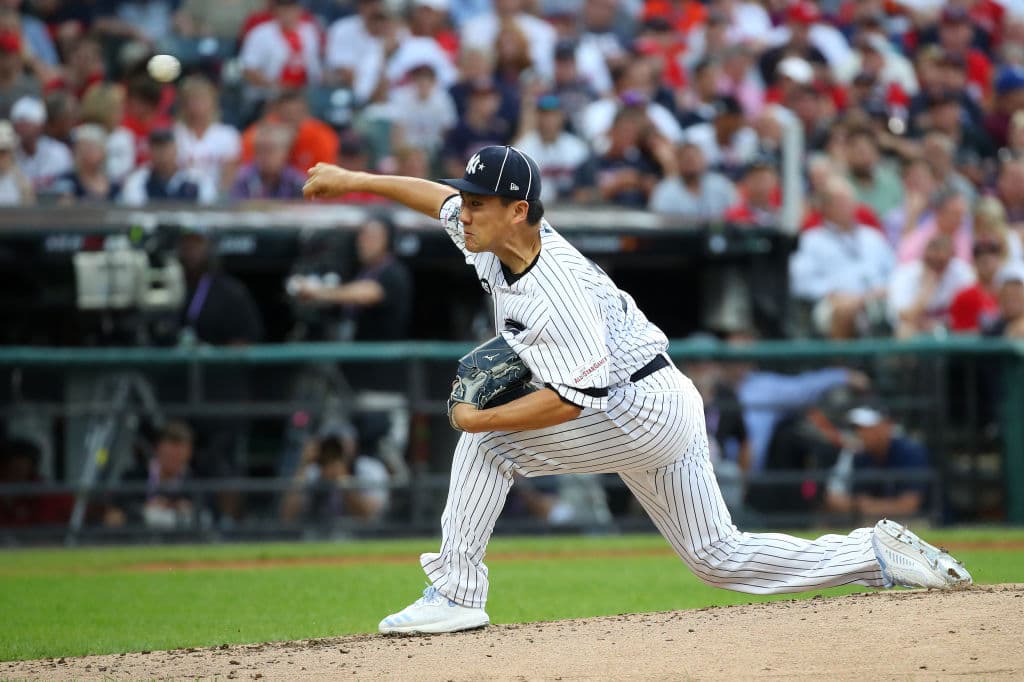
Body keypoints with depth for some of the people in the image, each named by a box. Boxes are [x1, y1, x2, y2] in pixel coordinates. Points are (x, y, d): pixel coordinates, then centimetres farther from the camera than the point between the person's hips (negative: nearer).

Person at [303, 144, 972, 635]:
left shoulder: (556, 290, -27)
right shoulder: (498, 236, -2)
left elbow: (572, 399, -30)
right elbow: (442, 198, 16)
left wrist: (480, 419, -25)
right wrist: (356, 181, 13)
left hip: (638, 411, -10)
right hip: (665, 412, 10)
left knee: (485, 441, -12)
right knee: (721, 557, 15)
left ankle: (457, 593, -10)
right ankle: (881, 553, 13)